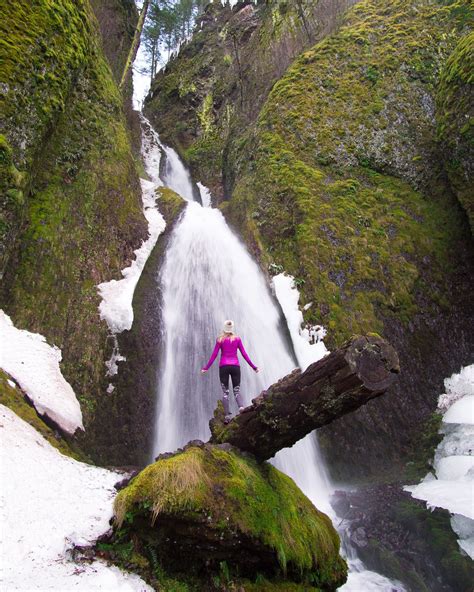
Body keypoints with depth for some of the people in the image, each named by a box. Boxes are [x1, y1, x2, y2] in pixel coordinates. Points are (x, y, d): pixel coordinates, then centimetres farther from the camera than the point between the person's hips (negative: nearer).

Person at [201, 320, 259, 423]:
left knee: (225, 392, 4)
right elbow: (244, 354, 4)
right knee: (237, 390, 5)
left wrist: (206, 367, 5)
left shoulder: (220, 339, 4)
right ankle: (241, 406, -25)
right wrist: (253, 367, 9)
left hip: (223, 366, -1)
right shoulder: (237, 339, 7)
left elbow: (214, 355, 0)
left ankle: (227, 415, -7)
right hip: (235, 366, 1)